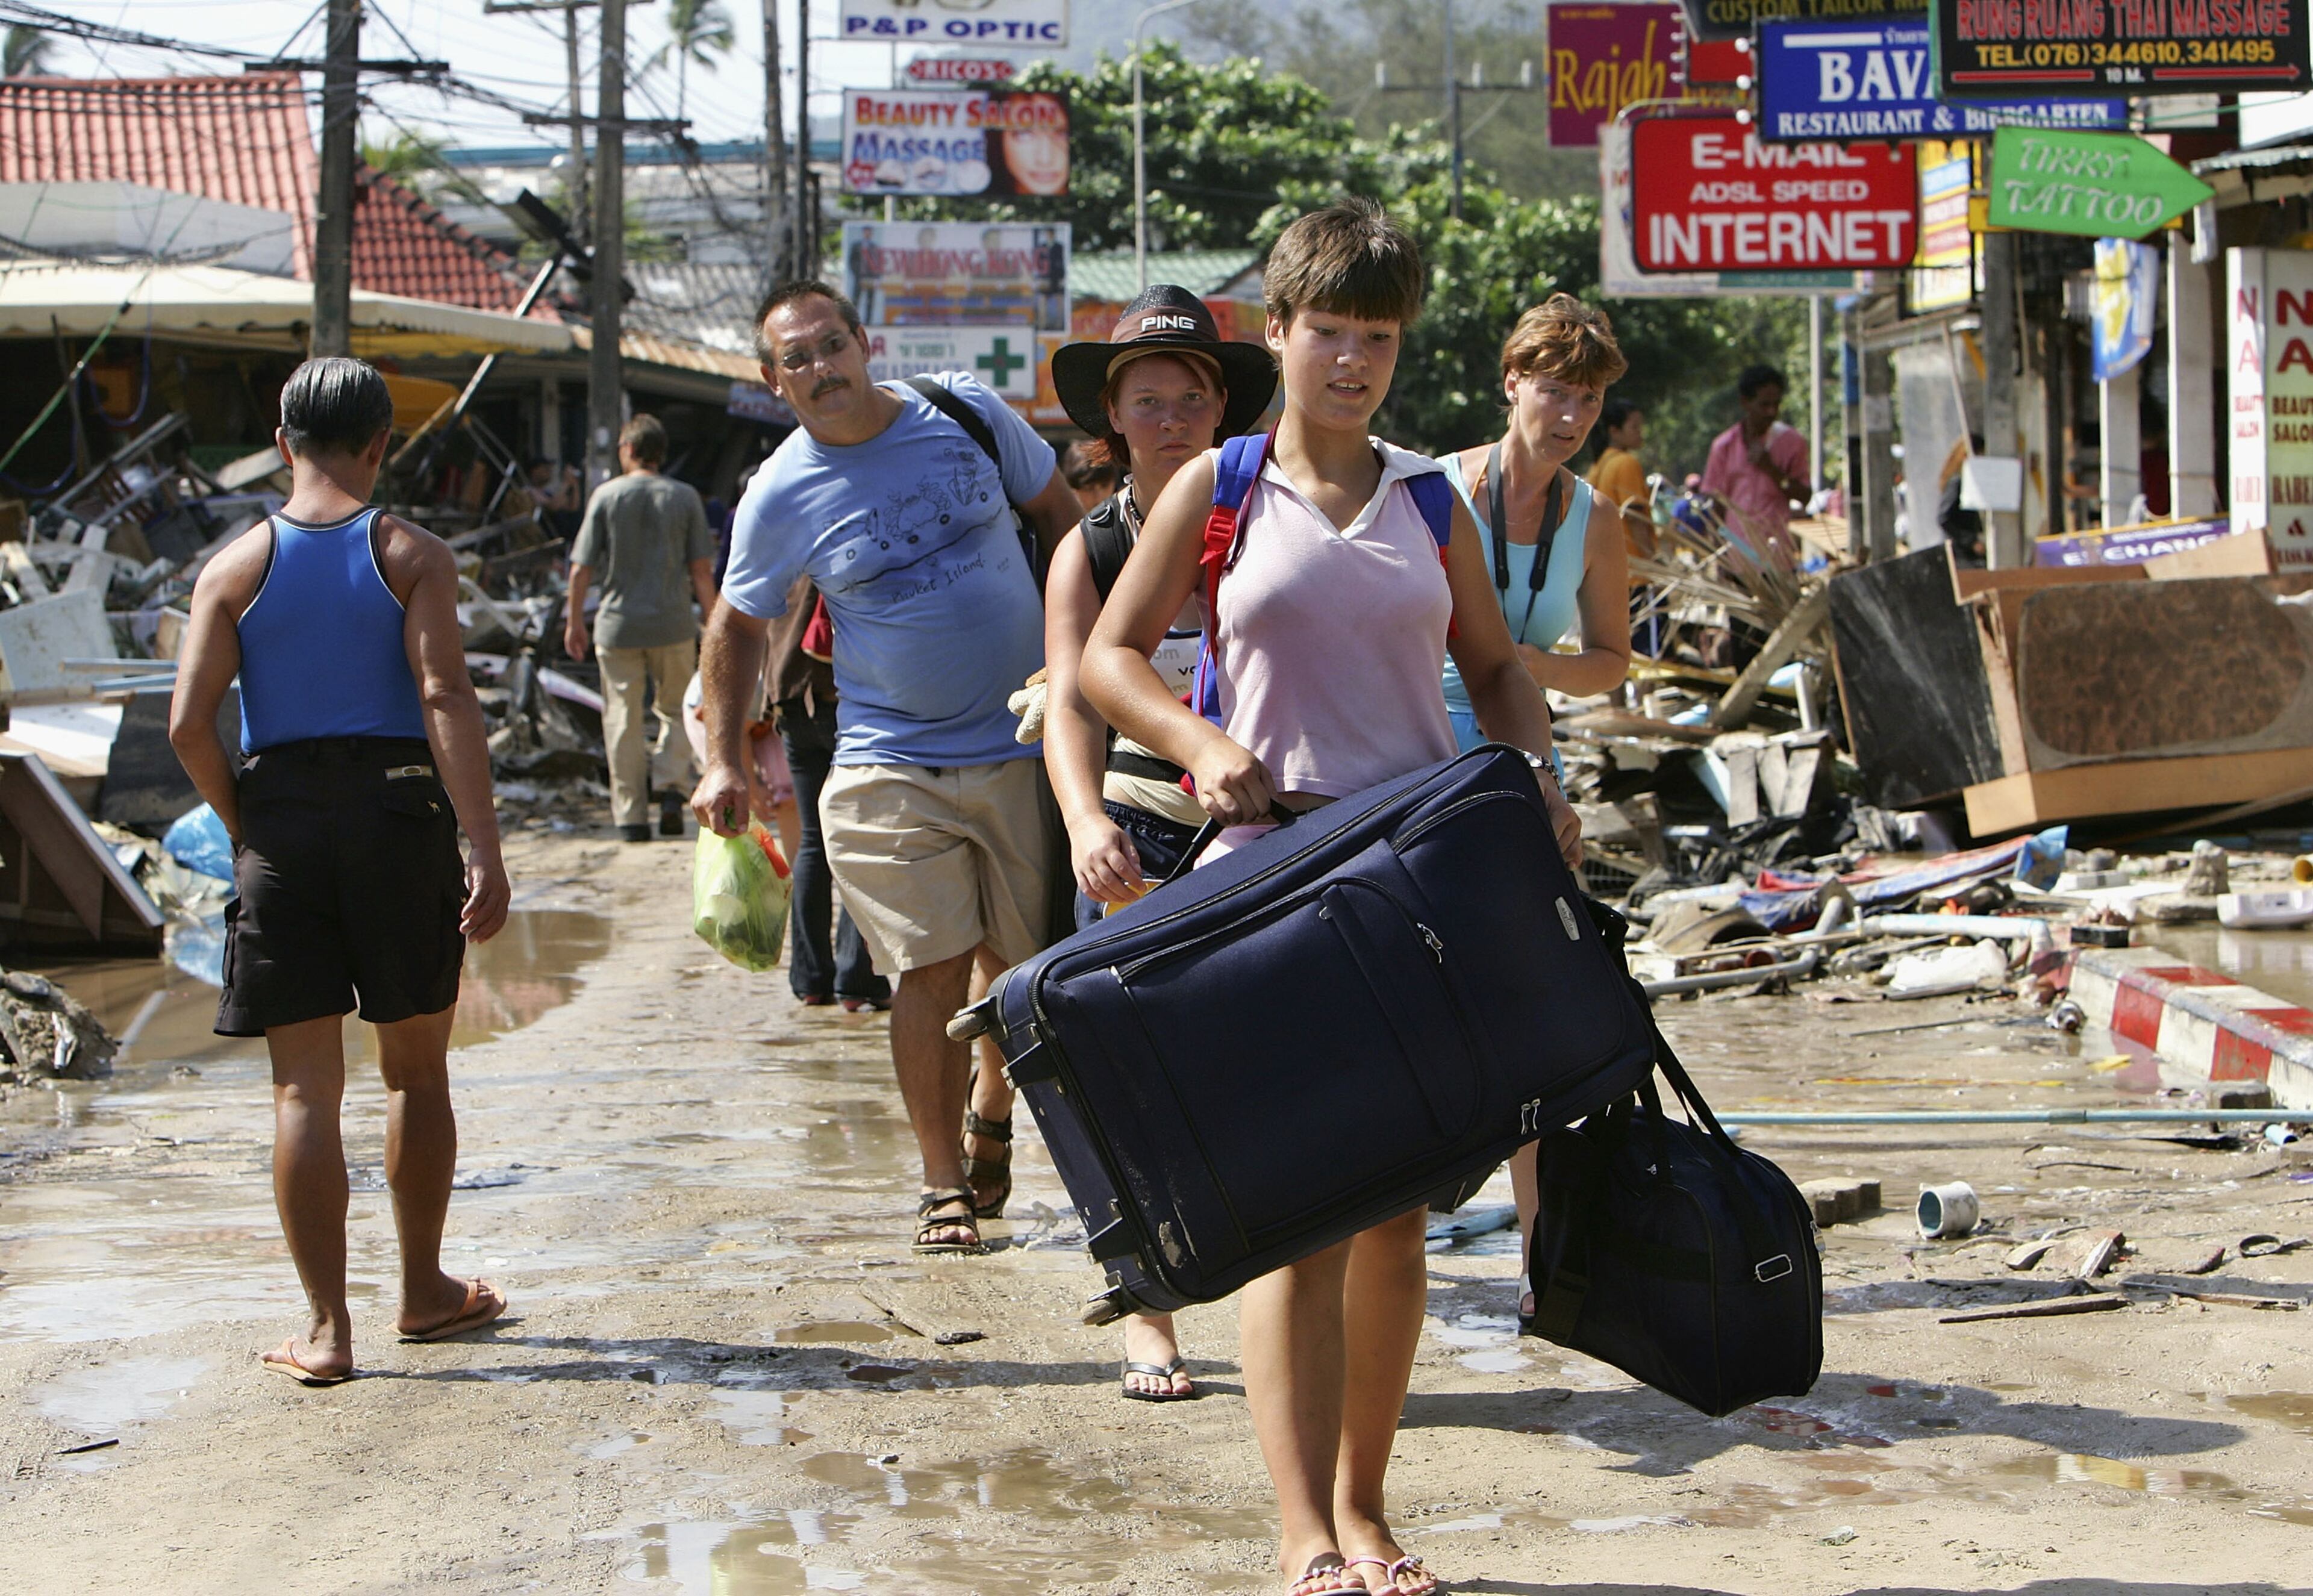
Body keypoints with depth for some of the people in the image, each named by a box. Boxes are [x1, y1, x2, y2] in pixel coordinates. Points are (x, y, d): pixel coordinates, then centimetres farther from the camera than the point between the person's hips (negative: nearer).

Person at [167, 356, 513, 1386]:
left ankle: (326, 1326, 2)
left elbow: (189, 724, -6)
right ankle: (424, 1292, 25)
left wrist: (243, 826, 8)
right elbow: (445, 697, -13)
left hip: (281, 827, 1)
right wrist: (484, 847, -15)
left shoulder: (236, 568, 3)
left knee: (305, 1088, 3)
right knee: (416, 1071, 14)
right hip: (398, 814, -1)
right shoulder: (412, 555, -2)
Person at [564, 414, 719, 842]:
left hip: (618, 624, -1)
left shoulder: (607, 495, -2)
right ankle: (672, 794, -4)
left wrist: (574, 621, 9)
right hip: (674, 623, 1)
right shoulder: (685, 497, 1)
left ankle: (631, 816, 5)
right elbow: (701, 570, -1)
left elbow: (581, 568, -2)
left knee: (623, 720, 6)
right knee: (675, 712, 15)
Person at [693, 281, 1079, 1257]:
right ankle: (944, 1184, 8)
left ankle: (991, 1116, 35)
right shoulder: (781, 496, -4)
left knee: (1027, 966, 7)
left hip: (1025, 747, 2)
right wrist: (723, 762, 3)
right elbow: (736, 628, 9)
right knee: (932, 972, -7)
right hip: (893, 764, -2)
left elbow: (1060, 516, 13)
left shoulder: (969, 416, -1)